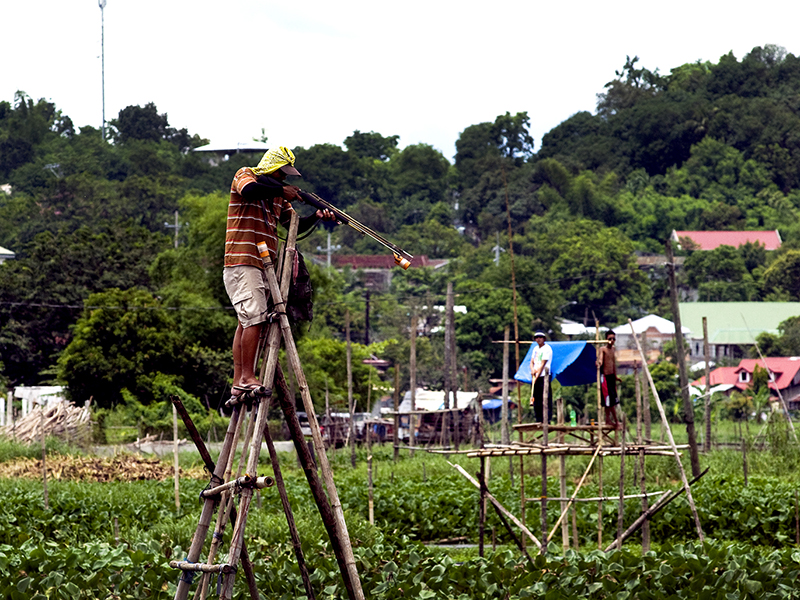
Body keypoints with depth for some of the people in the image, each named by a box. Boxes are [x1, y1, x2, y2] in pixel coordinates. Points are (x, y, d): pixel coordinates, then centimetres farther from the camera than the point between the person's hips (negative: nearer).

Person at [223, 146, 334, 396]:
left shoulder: (278, 194, 20)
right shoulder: (244, 175, 0)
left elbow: (295, 225, 19)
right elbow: (249, 190, -25)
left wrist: (316, 216, 1)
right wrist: (282, 190, -14)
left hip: (262, 265, 8)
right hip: (242, 261, -8)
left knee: (246, 322, 6)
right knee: (254, 318, -16)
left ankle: (238, 383, 6)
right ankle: (247, 378, -16)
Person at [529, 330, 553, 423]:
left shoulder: (547, 348, -6)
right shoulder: (536, 349, 18)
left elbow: (543, 364, -11)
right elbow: (532, 362, 14)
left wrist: (537, 376, -15)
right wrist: (532, 370, -8)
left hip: (544, 376, -7)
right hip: (535, 377, 7)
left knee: (546, 399, -9)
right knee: (536, 399, 6)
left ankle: (547, 419, -10)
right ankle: (538, 419, 9)